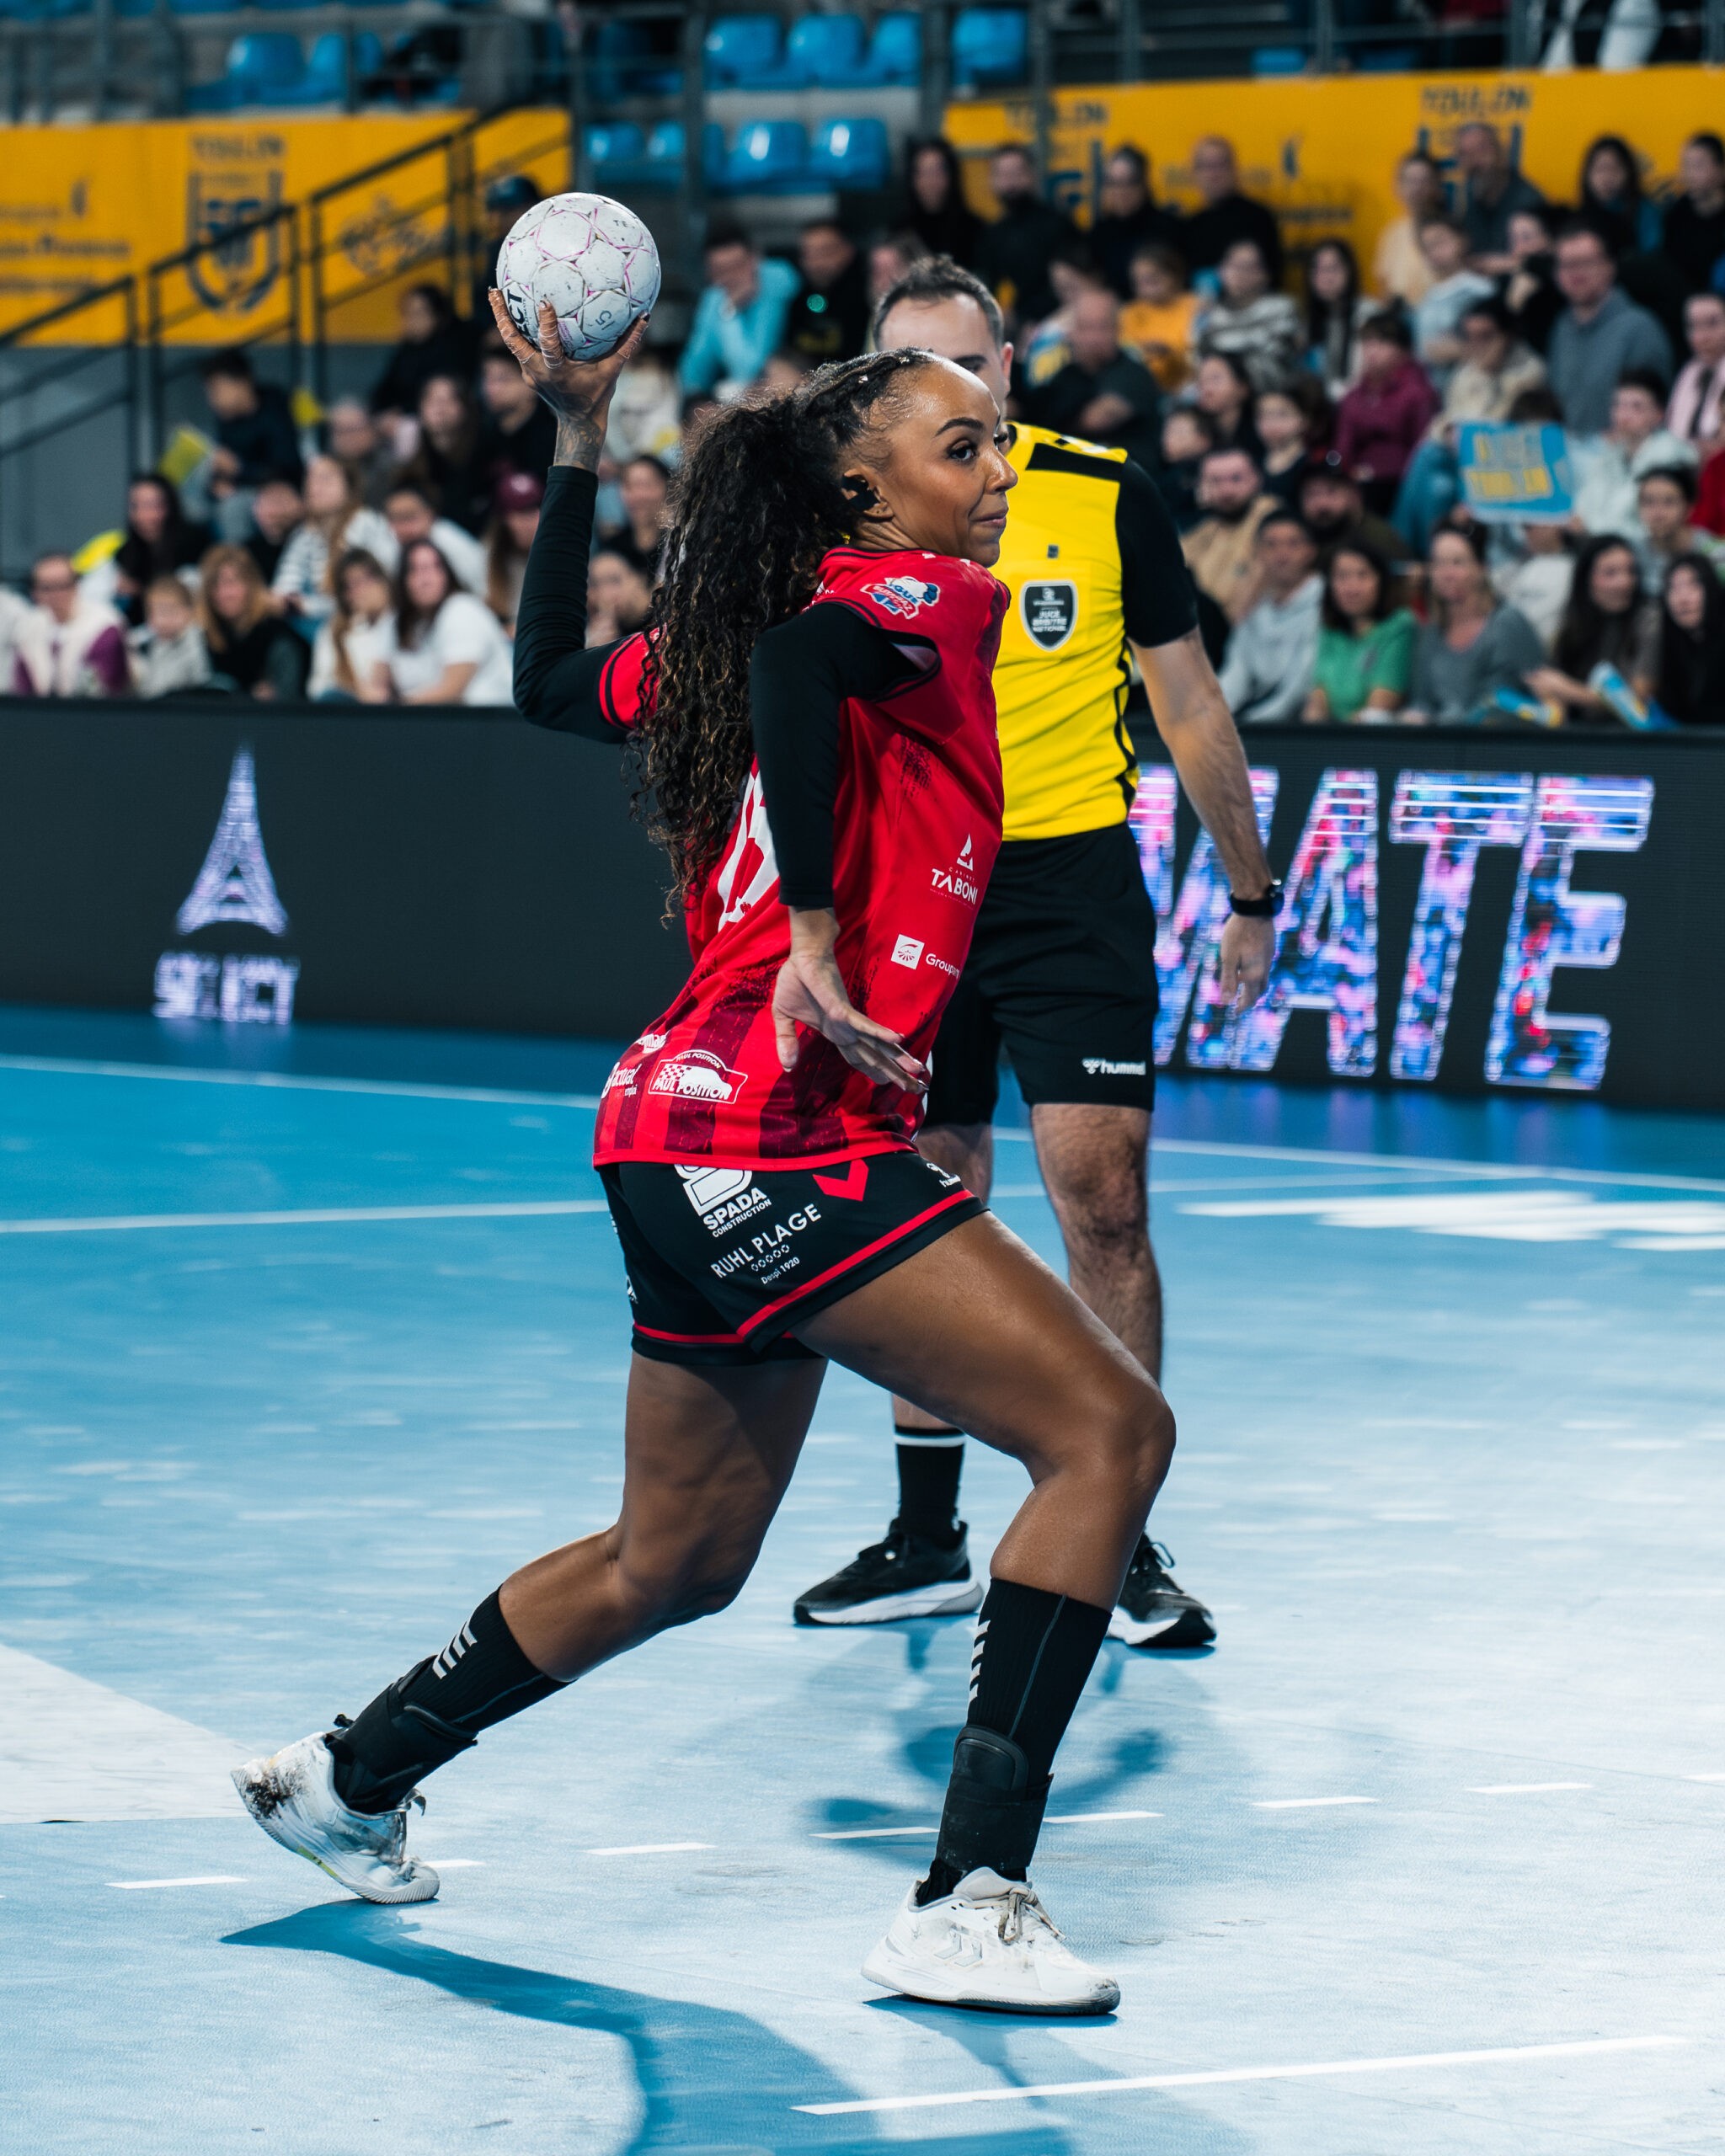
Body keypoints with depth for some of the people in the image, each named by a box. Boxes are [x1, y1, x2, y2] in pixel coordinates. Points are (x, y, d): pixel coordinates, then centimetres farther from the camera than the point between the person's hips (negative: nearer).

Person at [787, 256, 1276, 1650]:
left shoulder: (1105, 495, -3)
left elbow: (1188, 705, 6)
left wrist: (1249, 890, 10)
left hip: (1073, 877, -2)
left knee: (1103, 1198, -11)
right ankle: (929, 1542, 20)